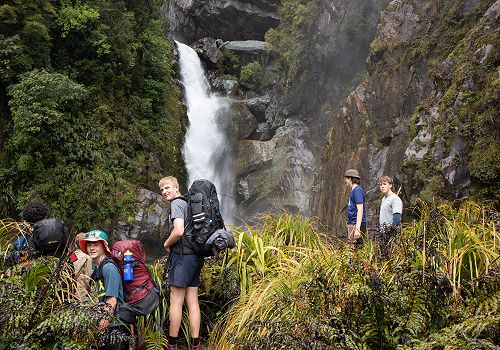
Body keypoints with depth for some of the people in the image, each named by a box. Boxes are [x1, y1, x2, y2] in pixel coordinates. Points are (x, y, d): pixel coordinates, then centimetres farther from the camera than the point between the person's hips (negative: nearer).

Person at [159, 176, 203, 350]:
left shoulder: (176, 204, -8)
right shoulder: (187, 203, 20)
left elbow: (178, 231, -22)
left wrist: (166, 244, -5)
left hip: (182, 256, -9)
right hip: (195, 256, 9)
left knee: (176, 301, -3)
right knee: (192, 301, 7)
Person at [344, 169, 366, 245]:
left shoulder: (357, 190, -12)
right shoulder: (353, 190, 16)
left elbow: (360, 210, -19)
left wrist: (357, 228, -24)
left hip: (357, 224, -10)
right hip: (352, 224, 10)